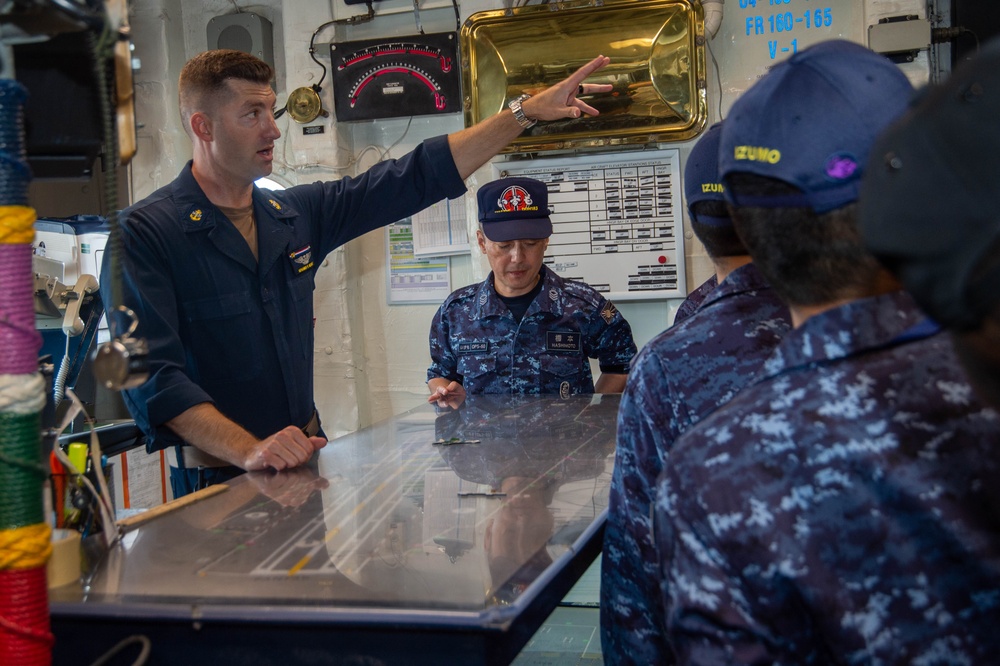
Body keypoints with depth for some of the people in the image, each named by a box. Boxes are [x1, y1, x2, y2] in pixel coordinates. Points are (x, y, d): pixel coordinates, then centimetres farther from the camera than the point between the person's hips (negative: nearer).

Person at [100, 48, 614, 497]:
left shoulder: (296, 216, 6)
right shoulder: (144, 233, -12)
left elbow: (414, 178, 8)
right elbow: (152, 374, -21)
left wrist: (529, 112, 4)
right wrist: (250, 450, -32)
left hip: (303, 466, 6)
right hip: (217, 481, -5)